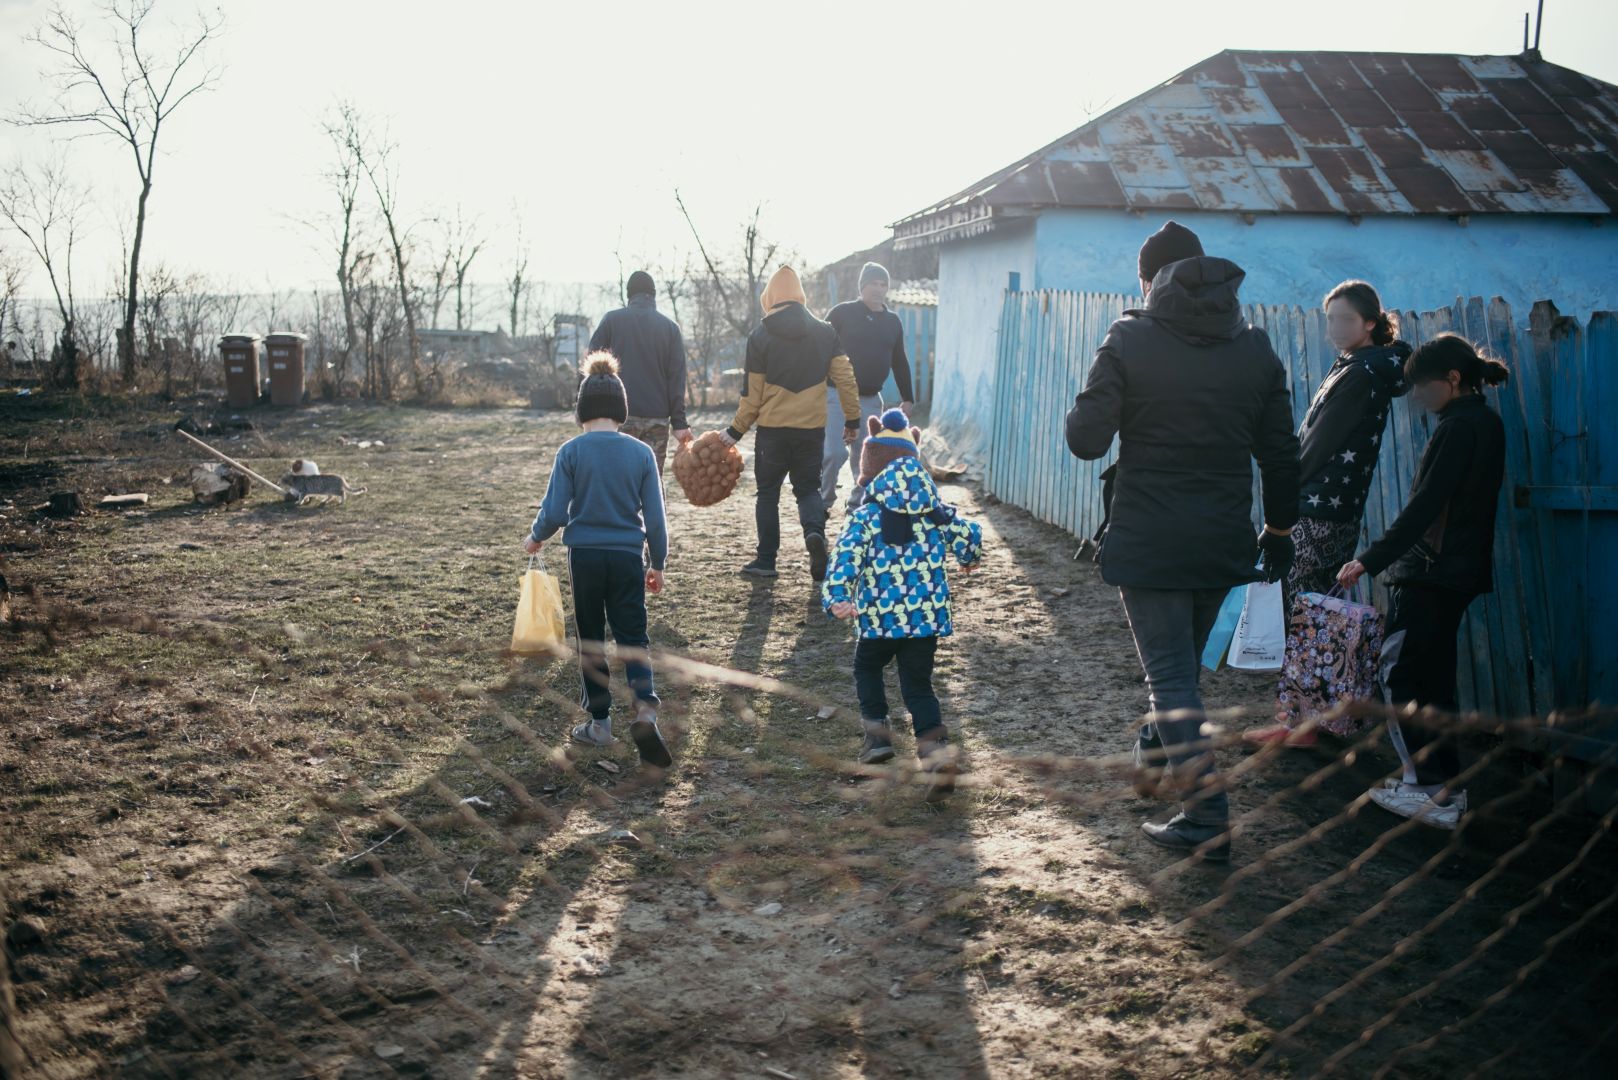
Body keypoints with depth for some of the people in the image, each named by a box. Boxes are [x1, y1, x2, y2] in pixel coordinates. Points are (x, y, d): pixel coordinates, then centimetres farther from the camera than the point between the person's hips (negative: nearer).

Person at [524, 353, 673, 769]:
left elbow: (554, 512, -7)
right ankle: (645, 708, -15)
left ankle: (600, 722, 17)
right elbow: (654, 518, 1)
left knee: (591, 640, 13)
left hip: (584, 555, -1)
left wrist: (536, 538, 13)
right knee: (633, 638, 6)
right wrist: (658, 564, 12)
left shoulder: (571, 451, -6)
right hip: (628, 557, 1)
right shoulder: (641, 453, -2)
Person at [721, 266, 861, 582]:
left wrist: (736, 431, 5)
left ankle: (766, 560, 12)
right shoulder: (825, 332, 2)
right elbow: (845, 378, 0)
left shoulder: (760, 336, -6)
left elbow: (753, 393, -5)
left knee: (768, 491, 12)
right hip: (812, 427, 2)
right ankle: (815, 531, -16)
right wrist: (852, 419, 9)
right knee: (808, 487, 14)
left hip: (772, 428, -2)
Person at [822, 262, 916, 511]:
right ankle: (821, 503, 7)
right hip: (837, 395, -5)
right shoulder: (842, 313, -4)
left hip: (870, 399, 5)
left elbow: (899, 362, 19)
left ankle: (859, 505, 19)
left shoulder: (893, 322, 11)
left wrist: (907, 398, 16)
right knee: (834, 452, -12)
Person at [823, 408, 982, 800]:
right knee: (918, 684, 9)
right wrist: (970, 559, 32)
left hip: (880, 619, -3)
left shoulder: (867, 517, -8)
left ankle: (876, 730, 13)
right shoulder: (937, 511, 4)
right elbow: (968, 535, 10)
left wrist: (837, 596, -23)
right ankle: (936, 751, -7)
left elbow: (847, 555, -20)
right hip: (928, 617, 3)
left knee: (867, 667, 25)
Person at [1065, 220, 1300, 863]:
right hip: (1223, 540, 5)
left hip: (1149, 541, -5)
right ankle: (1160, 746, 47)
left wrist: (1083, 412, 10)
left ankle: (1208, 819, -5)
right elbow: (1281, 454, 8)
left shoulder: (1130, 341, -10)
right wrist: (1280, 529, 19)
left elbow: (1086, 440, -12)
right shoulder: (1255, 347, 4)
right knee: (1184, 659, 25)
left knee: (1171, 673, 0)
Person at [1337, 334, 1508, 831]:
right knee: (1433, 675, 14)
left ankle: (1434, 793, -4)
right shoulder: (1488, 422, 14)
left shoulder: (1458, 428, -17)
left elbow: (1424, 507, -22)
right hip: (1461, 570, 10)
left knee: (1399, 675, -5)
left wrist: (1371, 560, -21)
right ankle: (1446, 784, 19)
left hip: (1430, 573, -10)